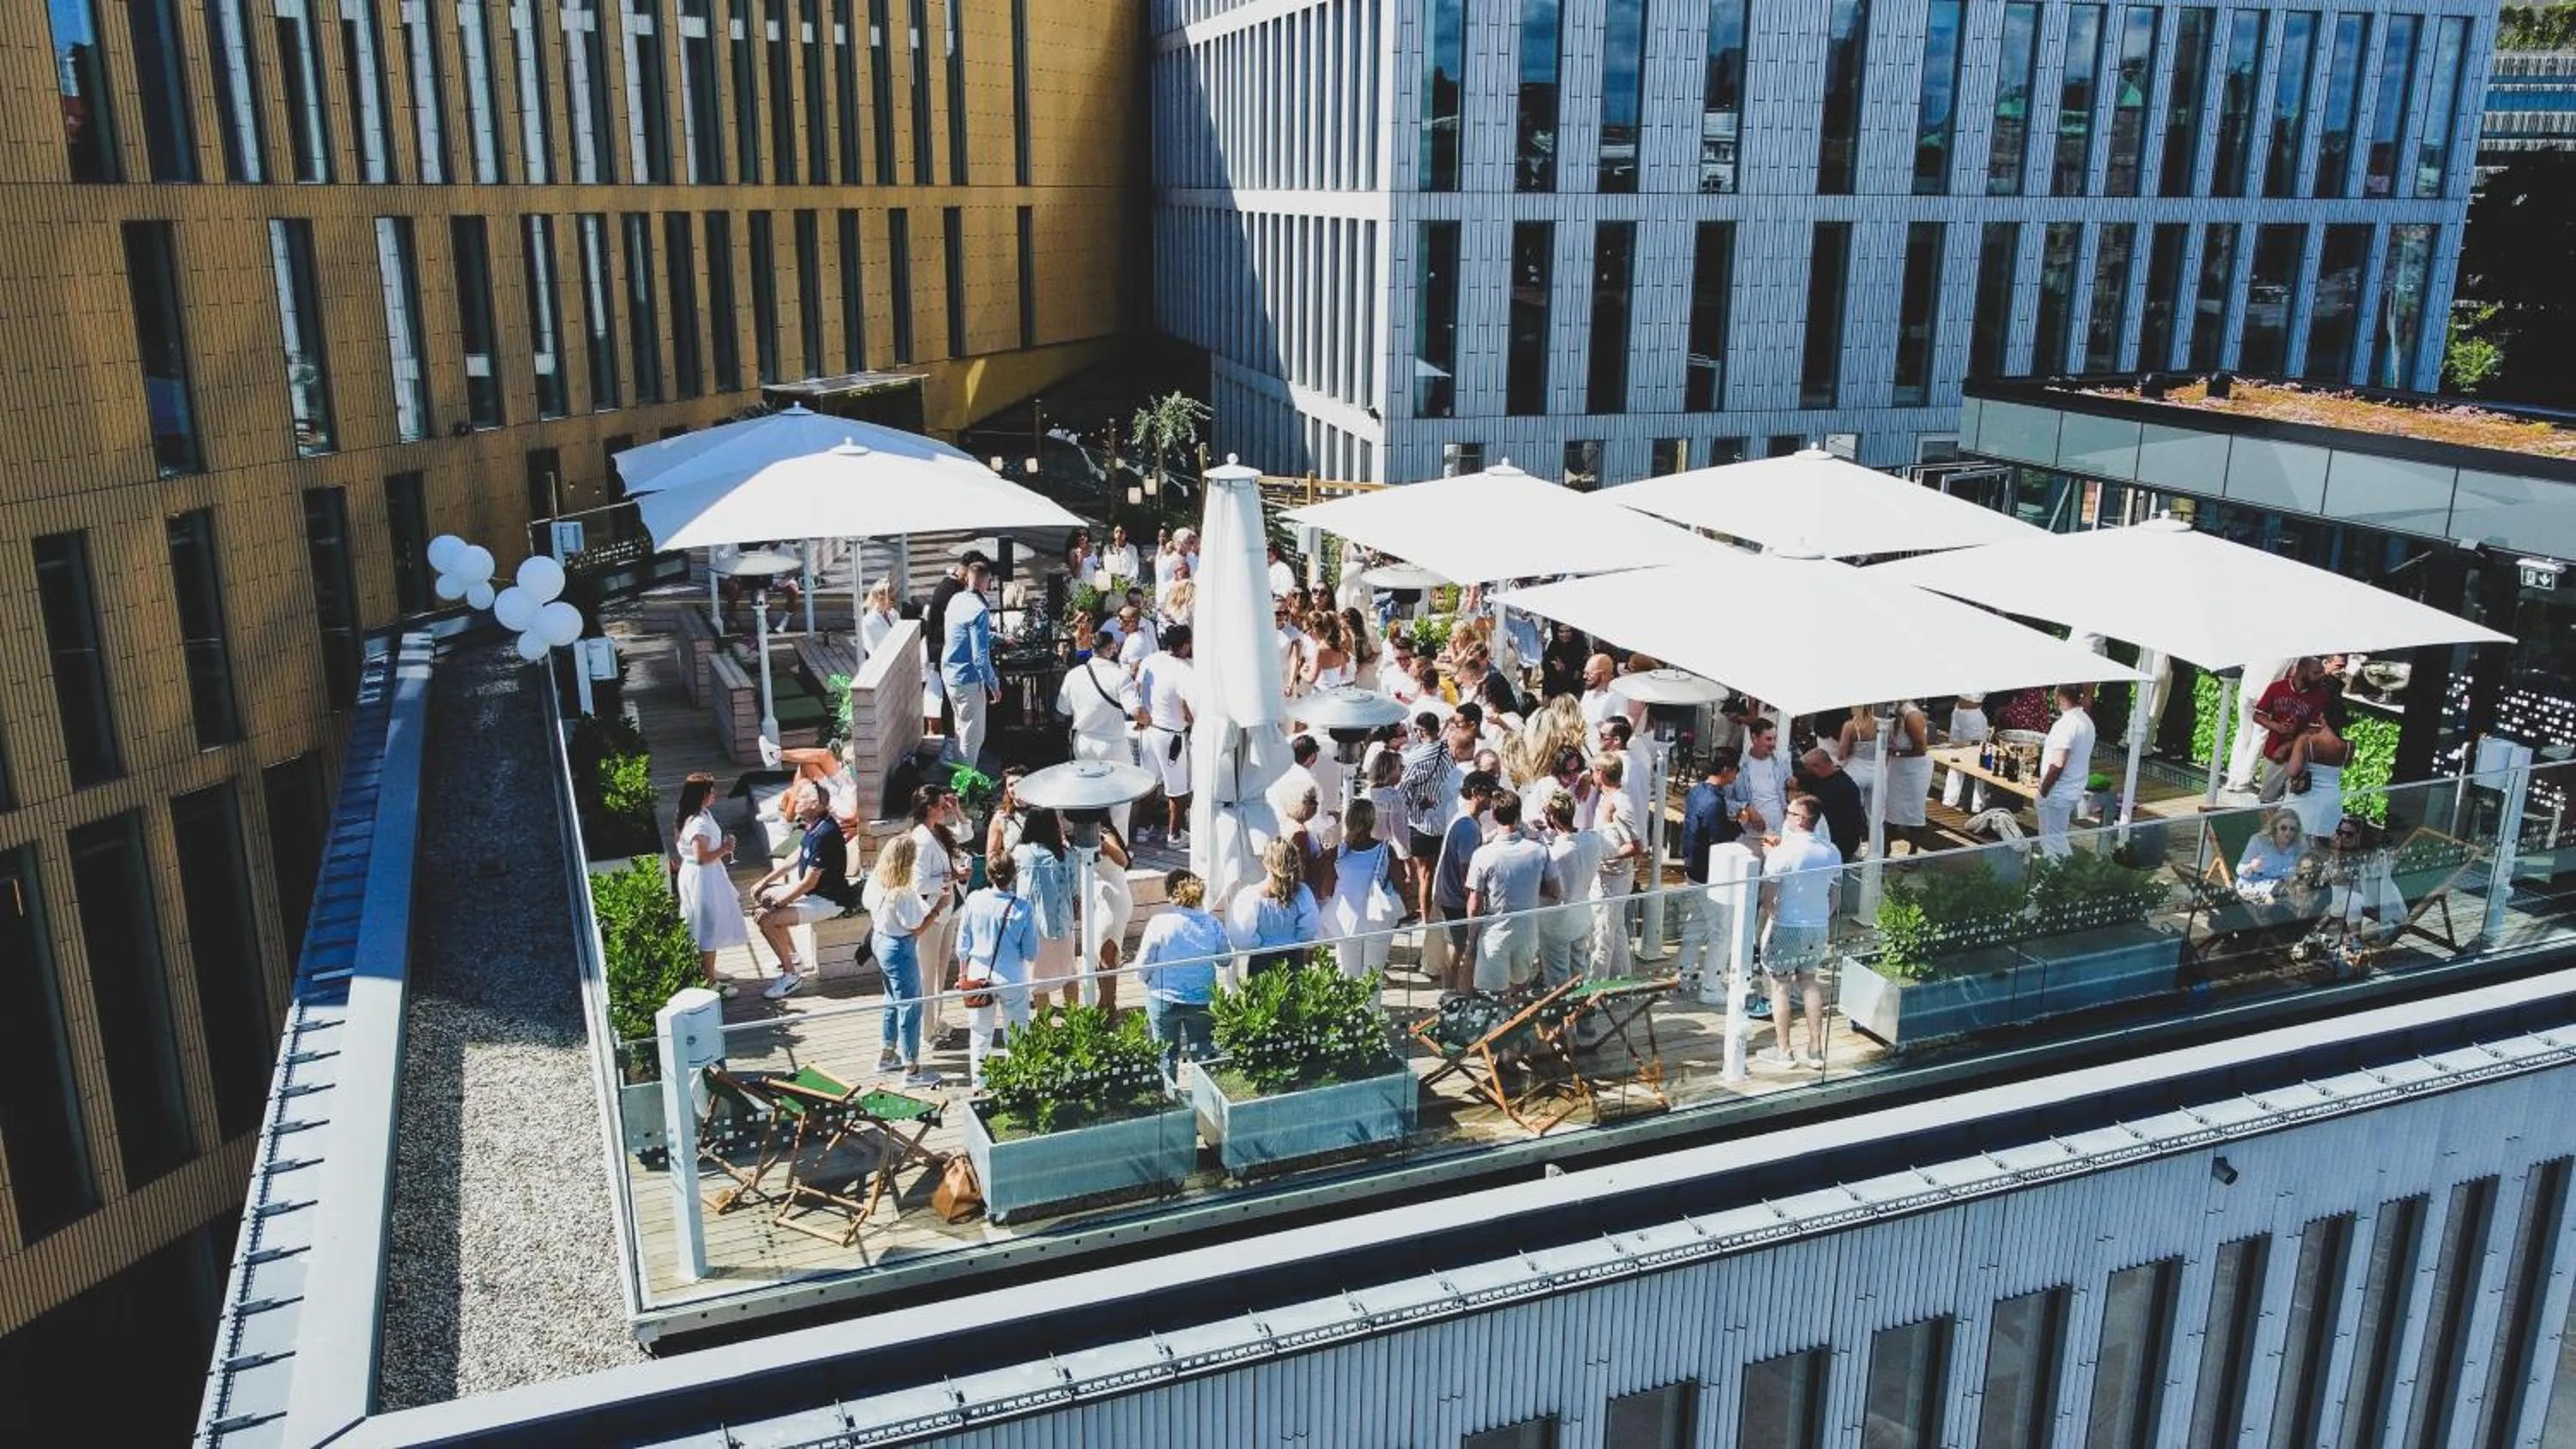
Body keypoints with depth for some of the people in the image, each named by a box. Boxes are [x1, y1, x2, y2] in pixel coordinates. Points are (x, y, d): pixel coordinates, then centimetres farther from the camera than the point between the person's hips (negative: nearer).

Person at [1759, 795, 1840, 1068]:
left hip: (1786, 928, -6)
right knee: (1809, 981, 18)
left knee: (1780, 985, 6)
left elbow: (1768, 899, -17)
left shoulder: (1782, 852, -17)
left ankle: (1783, 1051, 11)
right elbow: (1834, 897, 9)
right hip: (1819, 927, 6)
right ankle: (1815, 1050, 20)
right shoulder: (1831, 853, 1)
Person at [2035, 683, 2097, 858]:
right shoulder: (2086, 721, 7)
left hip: (2057, 793, -9)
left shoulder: (2065, 724, -23)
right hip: (2075, 790, 9)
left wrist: (2043, 788, -16)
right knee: (2058, 836, 20)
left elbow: (2058, 764, -26)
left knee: (2051, 840, 1)